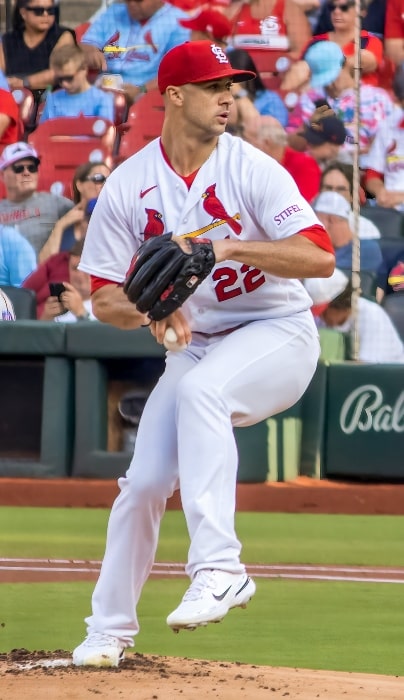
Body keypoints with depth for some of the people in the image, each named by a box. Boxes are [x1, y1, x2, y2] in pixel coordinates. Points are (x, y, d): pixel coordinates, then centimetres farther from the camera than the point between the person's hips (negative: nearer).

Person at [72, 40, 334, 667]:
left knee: (199, 388, -35)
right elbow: (104, 298, -1)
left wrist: (231, 246, -31)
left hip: (277, 333, -4)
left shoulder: (252, 169, -12)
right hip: (194, 344, 4)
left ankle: (218, 566, -39)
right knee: (144, 481, -4)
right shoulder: (128, 186, -3)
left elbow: (320, 257, -21)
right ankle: (110, 630, 14)